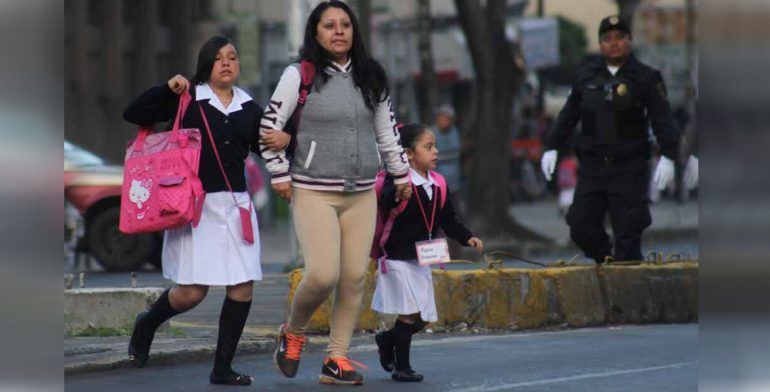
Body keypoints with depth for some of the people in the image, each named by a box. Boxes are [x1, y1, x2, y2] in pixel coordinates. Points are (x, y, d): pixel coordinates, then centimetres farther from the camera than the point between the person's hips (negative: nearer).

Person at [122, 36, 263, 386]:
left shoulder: (249, 108, 11)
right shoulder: (187, 100, 0)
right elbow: (133, 114, -3)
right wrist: (167, 90, -15)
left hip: (236, 204, 4)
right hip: (195, 203, -4)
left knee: (243, 286, -3)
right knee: (191, 291, -8)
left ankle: (222, 369, 7)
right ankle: (147, 324, 24)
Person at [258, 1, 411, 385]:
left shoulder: (370, 76, 11)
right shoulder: (300, 75, -4)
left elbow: (387, 128, 20)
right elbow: (269, 124, -2)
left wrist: (401, 173, 20)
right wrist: (280, 174, -4)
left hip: (362, 194, 5)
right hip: (314, 192, -5)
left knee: (354, 278, 0)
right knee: (322, 275, -15)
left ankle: (336, 359, 9)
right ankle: (293, 333, 13)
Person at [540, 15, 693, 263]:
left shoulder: (646, 78, 0)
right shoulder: (586, 75, 11)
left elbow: (663, 120, -5)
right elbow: (569, 115, 19)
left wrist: (667, 156, -16)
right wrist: (552, 147, 14)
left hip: (629, 168, -4)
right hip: (592, 166, 4)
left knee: (628, 233, -6)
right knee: (581, 228, 1)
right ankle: (606, 261, 25)